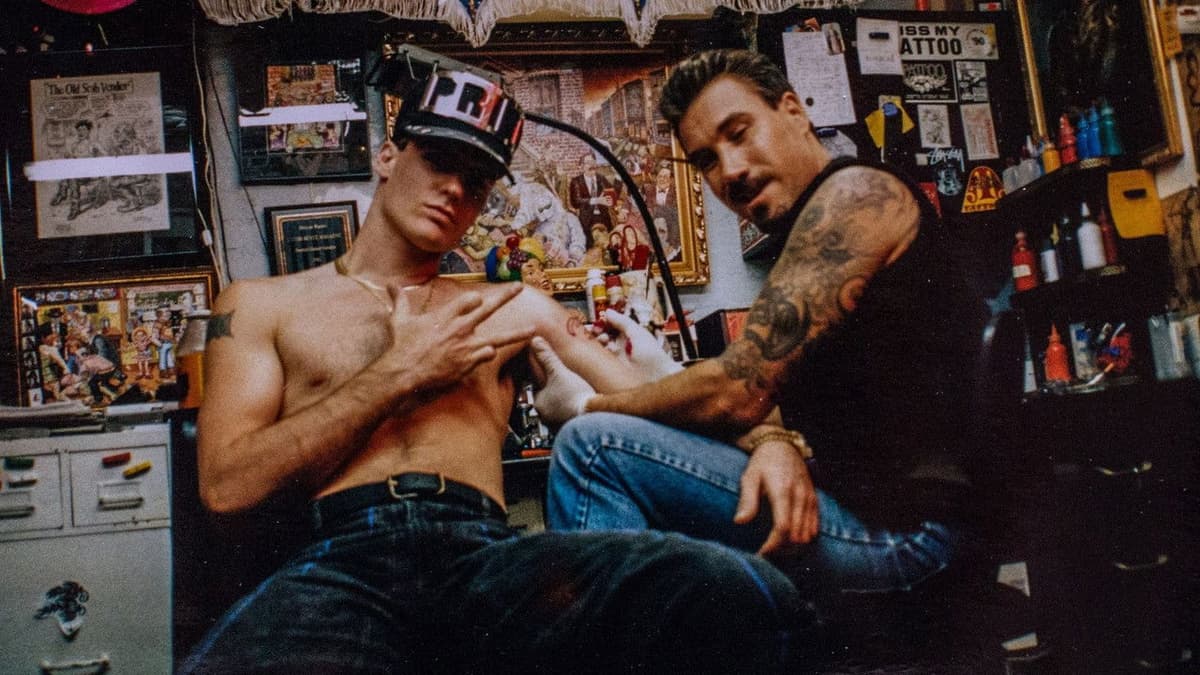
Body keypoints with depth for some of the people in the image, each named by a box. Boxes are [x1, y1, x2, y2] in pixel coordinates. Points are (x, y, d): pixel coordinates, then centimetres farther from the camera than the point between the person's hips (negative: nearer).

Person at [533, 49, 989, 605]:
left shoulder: (856, 193, -12)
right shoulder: (802, 240, 18)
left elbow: (733, 392, -18)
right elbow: (762, 397, 10)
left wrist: (585, 405, -4)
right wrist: (775, 443, -15)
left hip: (904, 527, -10)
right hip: (862, 502, 10)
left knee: (594, 445, -15)